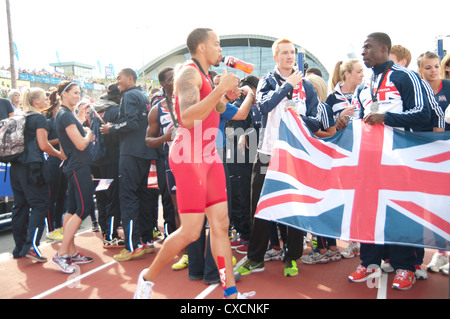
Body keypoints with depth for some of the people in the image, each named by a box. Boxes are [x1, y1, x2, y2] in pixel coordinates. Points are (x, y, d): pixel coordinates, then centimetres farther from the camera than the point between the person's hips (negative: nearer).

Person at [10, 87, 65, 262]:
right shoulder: (39, 118, -6)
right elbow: (43, 145, -12)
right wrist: (60, 154, 2)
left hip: (16, 166, 8)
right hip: (32, 166, -8)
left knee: (20, 206, 10)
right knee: (39, 204, -4)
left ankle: (20, 248, 17)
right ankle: (31, 246, -12)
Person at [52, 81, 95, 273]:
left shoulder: (65, 114, 17)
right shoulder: (66, 115, -14)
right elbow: (81, 144, -18)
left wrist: (84, 132, 7)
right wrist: (89, 134, 1)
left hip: (74, 167, 10)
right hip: (79, 167, -10)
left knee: (73, 210, 10)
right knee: (84, 209, -9)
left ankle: (72, 253, 17)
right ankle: (61, 254, -5)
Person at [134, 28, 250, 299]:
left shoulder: (205, 76, 19)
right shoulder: (189, 73, -9)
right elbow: (187, 118, -25)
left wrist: (226, 94, 12)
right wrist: (220, 88, -22)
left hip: (210, 155, 9)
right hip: (189, 156, -9)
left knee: (221, 224, 5)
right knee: (191, 231, -7)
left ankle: (230, 291, 12)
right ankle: (148, 277, 15)